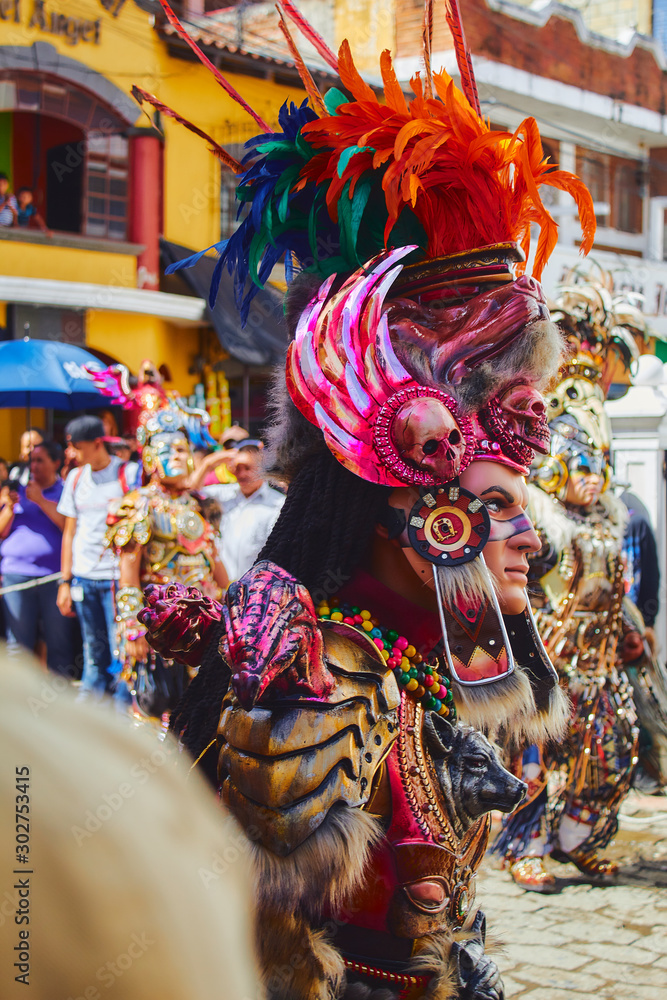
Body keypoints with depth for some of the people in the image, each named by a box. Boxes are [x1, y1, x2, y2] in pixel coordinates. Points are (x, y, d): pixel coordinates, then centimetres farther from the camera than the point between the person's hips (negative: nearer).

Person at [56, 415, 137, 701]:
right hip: (83, 577, 5)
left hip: (117, 578, -5)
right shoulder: (75, 477, 11)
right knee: (93, 652, 11)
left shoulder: (128, 474, -4)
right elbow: (70, 532, 15)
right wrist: (65, 581, 11)